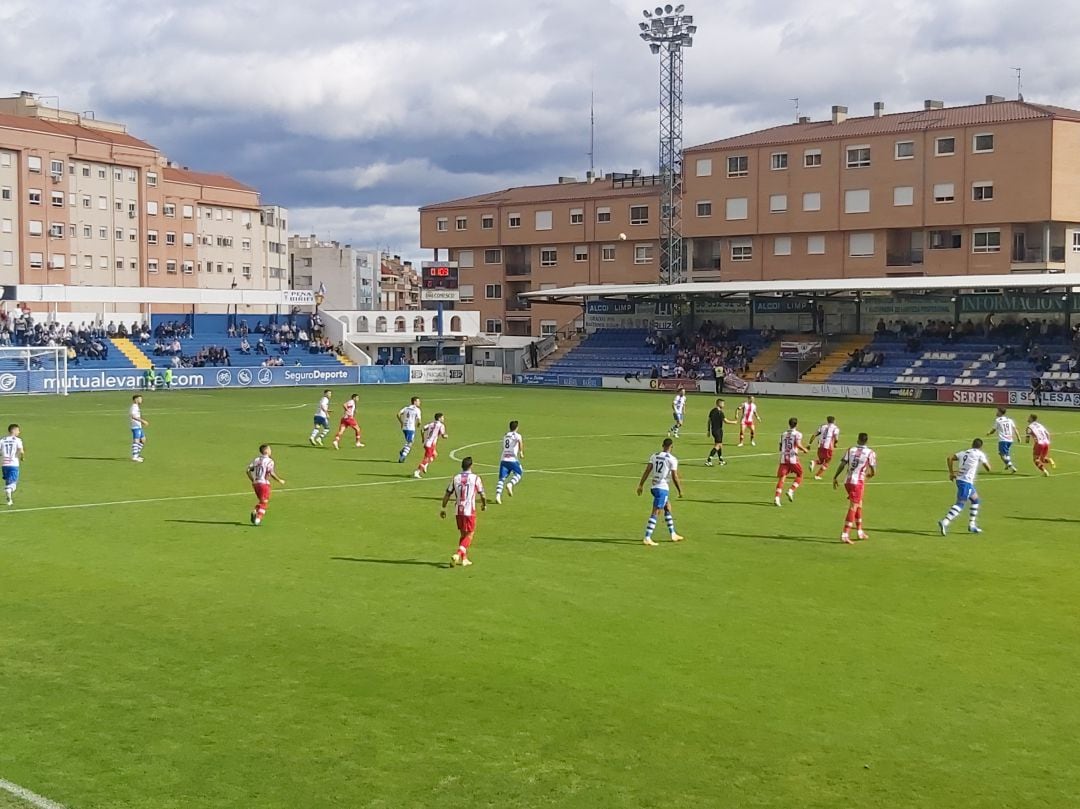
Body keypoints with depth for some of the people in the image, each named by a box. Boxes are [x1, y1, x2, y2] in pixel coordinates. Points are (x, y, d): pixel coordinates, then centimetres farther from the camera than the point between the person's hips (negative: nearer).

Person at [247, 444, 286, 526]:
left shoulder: (256, 459, 10)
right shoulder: (269, 461, -10)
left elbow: (248, 470, 7)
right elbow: (271, 473, -20)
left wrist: (253, 481, 17)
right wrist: (280, 480, -7)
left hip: (255, 483, 6)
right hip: (264, 483, -6)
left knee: (262, 501, 22)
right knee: (264, 502, 4)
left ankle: (254, 512, 0)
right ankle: (258, 519, -3)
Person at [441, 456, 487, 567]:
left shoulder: (455, 478, 3)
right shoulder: (476, 478, -7)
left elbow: (447, 495, 5)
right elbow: (482, 495, -3)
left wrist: (443, 509, 15)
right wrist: (484, 505, 17)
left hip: (458, 510, 4)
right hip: (470, 511, -4)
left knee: (462, 534, 18)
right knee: (469, 534, 4)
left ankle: (464, 558, 22)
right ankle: (457, 554, -15)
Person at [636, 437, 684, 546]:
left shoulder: (654, 456, 7)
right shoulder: (672, 459, -8)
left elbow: (647, 471, 1)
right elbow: (674, 477, -10)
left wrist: (641, 485, 3)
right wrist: (680, 491, 1)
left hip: (653, 487, 7)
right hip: (663, 488, -7)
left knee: (668, 508, 21)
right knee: (655, 513, -6)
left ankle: (673, 535, 30)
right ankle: (647, 538, -10)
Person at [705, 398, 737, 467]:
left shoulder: (712, 411, 9)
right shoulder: (720, 412, -16)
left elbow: (709, 421, 13)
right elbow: (726, 421, -16)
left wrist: (709, 430, 19)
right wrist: (734, 422, 0)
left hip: (713, 430, 9)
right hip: (718, 430, -9)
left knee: (720, 445, 19)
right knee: (717, 446, -8)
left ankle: (721, 460, 27)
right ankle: (708, 460, -17)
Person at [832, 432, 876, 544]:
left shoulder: (850, 450, 6)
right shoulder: (870, 453, -3)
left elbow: (842, 465, -1)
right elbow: (873, 472, -2)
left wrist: (835, 477, 6)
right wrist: (868, 475, 20)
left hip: (847, 481, 5)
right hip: (858, 483, -5)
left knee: (858, 505, 21)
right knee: (853, 508, -3)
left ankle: (860, 531, 31)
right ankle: (845, 535, -8)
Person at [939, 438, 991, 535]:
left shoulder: (964, 452, 16)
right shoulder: (980, 454, 0)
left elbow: (950, 458, 11)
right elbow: (988, 468, 0)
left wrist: (951, 473, 14)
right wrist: (987, 461, 22)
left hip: (959, 479, 8)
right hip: (966, 482, -8)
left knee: (975, 500, 23)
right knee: (960, 504, -10)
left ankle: (971, 525, 25)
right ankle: (944, 522, -25)